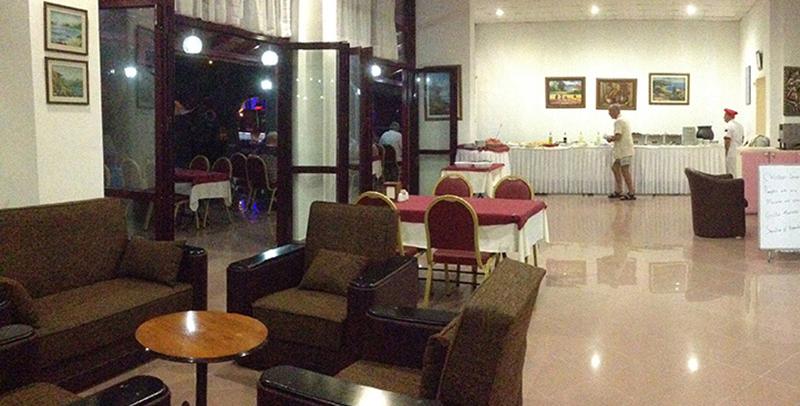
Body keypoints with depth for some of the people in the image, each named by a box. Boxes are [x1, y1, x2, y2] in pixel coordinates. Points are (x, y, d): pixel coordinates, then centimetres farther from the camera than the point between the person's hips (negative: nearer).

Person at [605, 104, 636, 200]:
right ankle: (618, 191, 20)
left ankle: (631, 194, -3)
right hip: (623, 151, 11)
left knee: (625, 171, -6)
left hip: (624, 151, -11)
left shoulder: (618, 121, -15)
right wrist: (613, 138, 13)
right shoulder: (624, 120, 18)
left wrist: (610, 138, -6)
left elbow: (618, 136, -24)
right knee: (615, 168, 15)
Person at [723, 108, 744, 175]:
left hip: (731, 152, -9)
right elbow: (742, 139, 20)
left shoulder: (728, 126, -12)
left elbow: (728, 140, -16)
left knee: (731, 173, -5)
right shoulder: (740, 125, 16)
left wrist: (726, 152, -10)